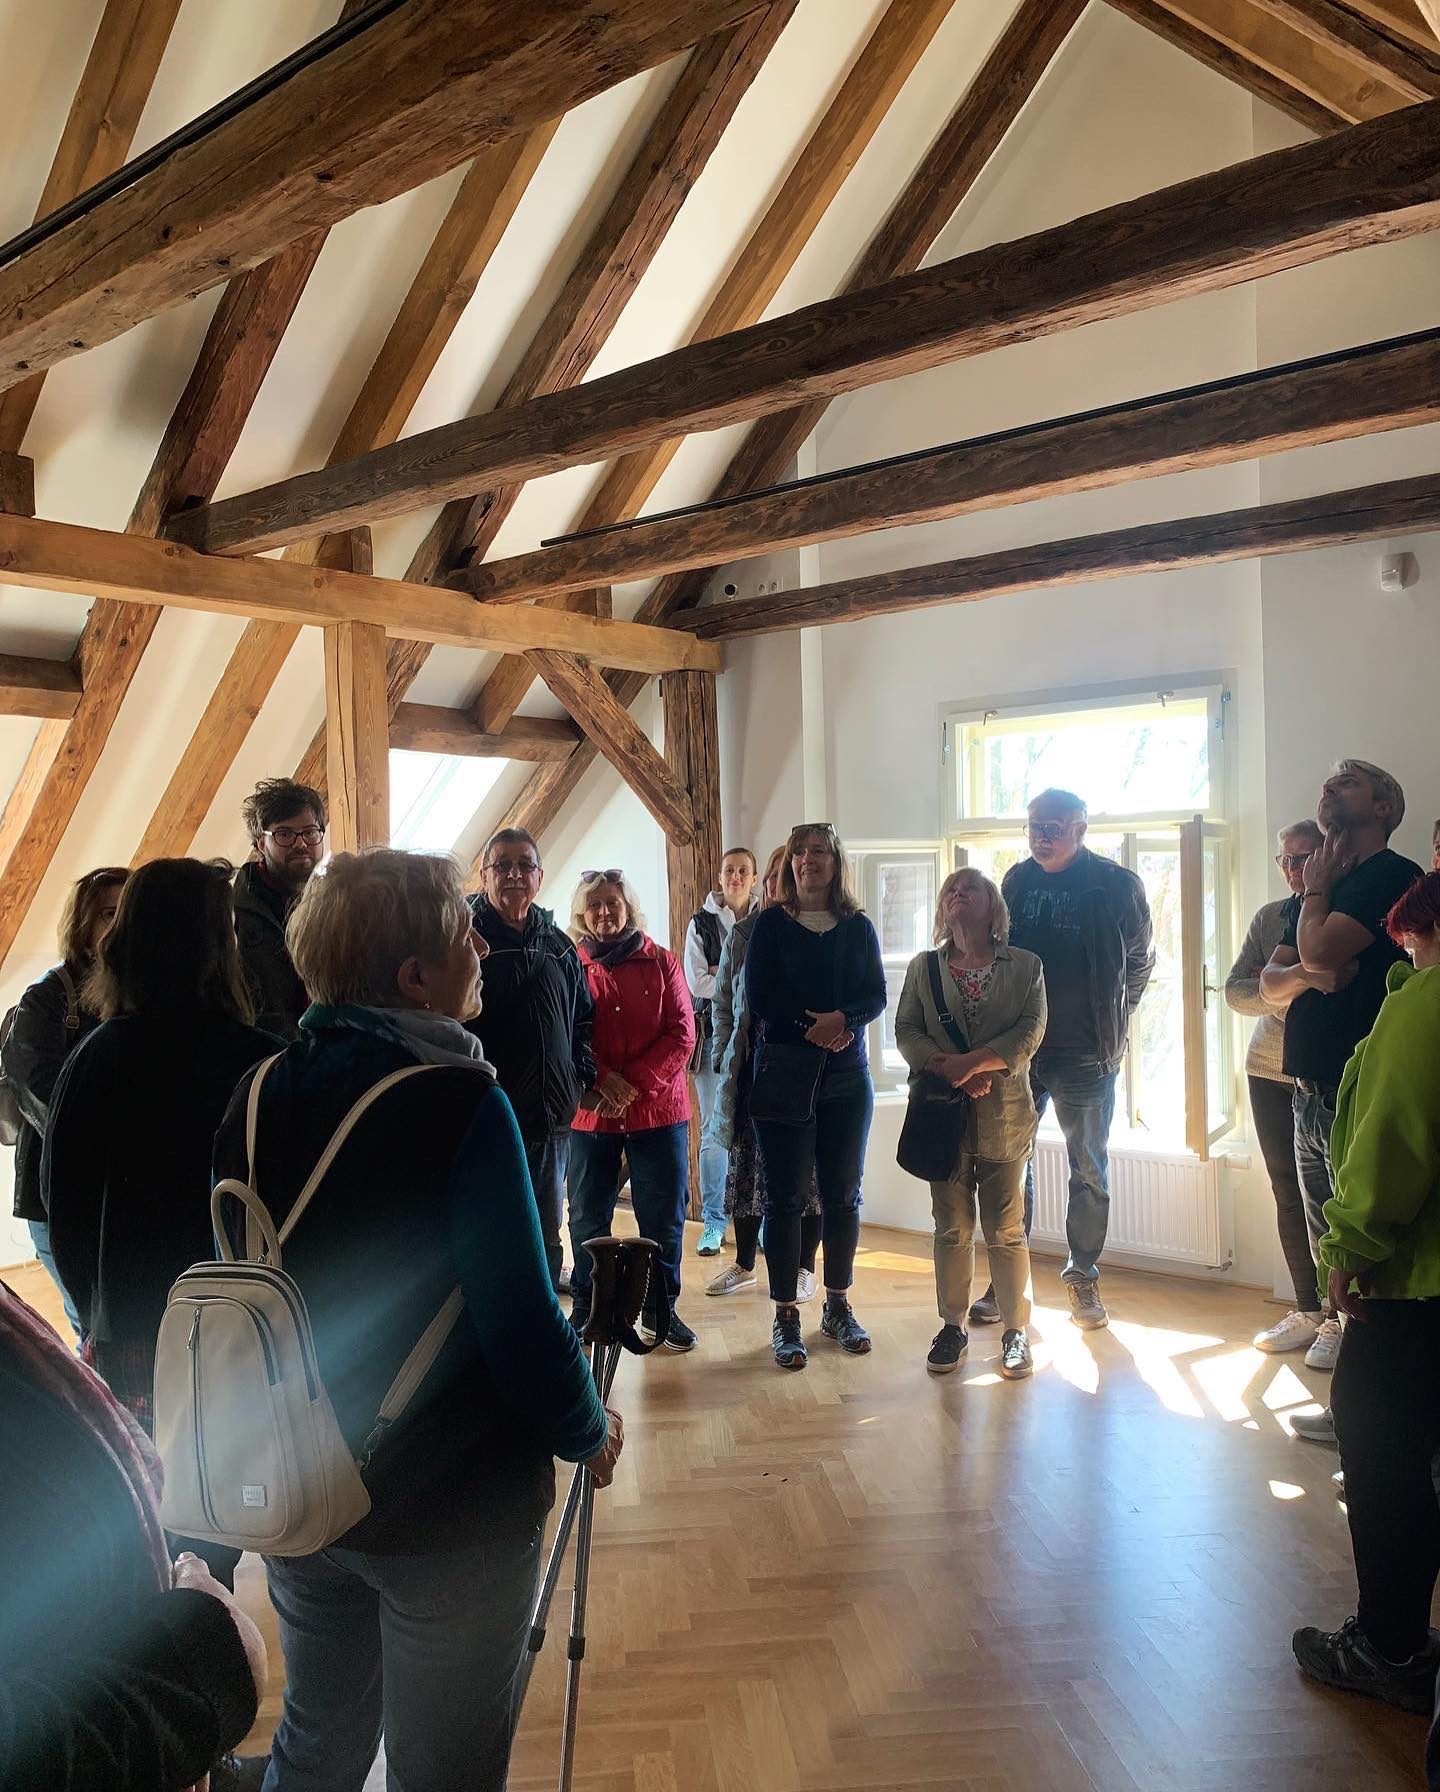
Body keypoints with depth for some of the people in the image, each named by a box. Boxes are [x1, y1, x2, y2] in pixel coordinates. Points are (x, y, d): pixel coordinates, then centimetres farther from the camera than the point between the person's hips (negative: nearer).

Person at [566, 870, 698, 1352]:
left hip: (658, 1109, 0)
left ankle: (661, 1307, 23)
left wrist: (635, 1083, -14)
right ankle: (585, 1309, 26)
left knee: (663, 1216, 7)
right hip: (590, 1112, 0)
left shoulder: (661, 962, 3)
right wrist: (601, 1081, -17)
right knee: (588, 1217, 10)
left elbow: (681, 1034, -3)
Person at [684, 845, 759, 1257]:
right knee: (715, 1130, 3)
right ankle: (713, 1223, 11)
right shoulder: (701, 922, 5)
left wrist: (722, 973, -9)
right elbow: (695, 981, -4)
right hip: (715, 1033, 0)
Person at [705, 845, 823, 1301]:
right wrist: (723, 1057, 3)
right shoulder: (742, 934, 6)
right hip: (750, 1068, 3)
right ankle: (744, 1264, 25)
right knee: (747, 1166, 10)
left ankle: (804, 1269, 20)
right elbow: (722, 1003, 10)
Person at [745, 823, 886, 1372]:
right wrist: (811, 1026, -16)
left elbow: (875, 995, 1)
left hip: (846, 1076, 3)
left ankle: (838, 1306, 22)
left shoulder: (858, 926, 9)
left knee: (842, 1194, 8)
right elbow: (758, 997, -6)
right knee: (785, 1197, 1)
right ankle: (786, 1317, 9)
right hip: (782, 1074, -2)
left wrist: (842, 1020, -18)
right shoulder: (770, 924, 3)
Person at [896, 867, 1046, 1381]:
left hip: (1005, 1116, -1)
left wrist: (972, 1062, -18)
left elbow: (1031, 1031, -8)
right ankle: (952, 1328, 21)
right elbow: (906, 1031, 1)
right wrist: (951, 1072, -15)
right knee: (952, 1228, 9)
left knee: (1006, 1231, 4)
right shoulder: (924, 967, 9)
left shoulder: (1025, 966, 4)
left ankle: (1015, 1332, 16)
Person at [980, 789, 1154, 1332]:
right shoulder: (1017, 880, 4)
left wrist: (1110, 1020, 7)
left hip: (1086, 1053, -2)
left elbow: (1140, 961, 8)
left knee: (1089, 1169, 9)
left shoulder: (1116, 885, -5)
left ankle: (1083, 1278, 23)